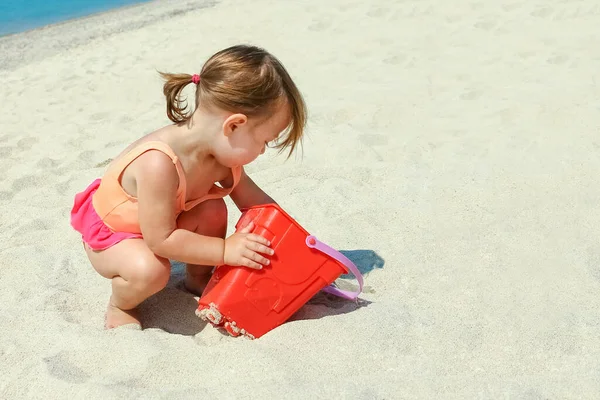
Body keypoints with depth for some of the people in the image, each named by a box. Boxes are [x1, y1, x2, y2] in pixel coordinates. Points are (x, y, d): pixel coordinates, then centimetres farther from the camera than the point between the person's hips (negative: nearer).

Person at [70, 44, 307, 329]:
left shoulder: (223, 151, -18)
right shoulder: (159, 164, -43)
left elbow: (250, 196, -1)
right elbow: (160, 239, -36)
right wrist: (225, 249, -33)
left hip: (162, 221, 7)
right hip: (108, 231, -7)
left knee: (213, 208, -16)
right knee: (150, 270, -34)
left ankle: (198, 279, 10)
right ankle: (120, 305, 1)